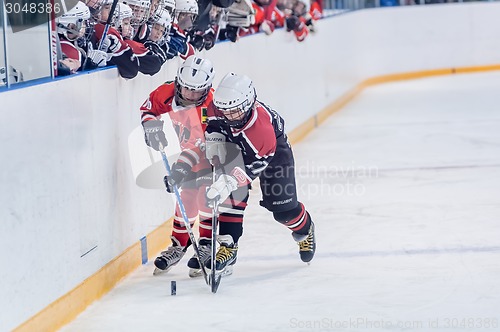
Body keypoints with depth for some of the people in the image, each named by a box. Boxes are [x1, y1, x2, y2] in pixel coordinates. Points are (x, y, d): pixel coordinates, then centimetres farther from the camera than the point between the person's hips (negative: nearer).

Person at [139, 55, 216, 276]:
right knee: (186, 196, 4)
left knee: (206, 195, -18)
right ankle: (178, 245, 17)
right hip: (189, 152, 5)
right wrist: (152, 124, -19)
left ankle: (207, 246, -9)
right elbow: (150, 107, 2)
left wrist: (181, 167, -43)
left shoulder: (210, 108, -34)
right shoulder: (167, 93, -18)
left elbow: (199, 145, -37)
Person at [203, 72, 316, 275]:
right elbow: (213, 124, -6)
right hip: (236, 147, 4)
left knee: (283, 209, -1)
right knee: (233, 196, -17)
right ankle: (228, 247, -11)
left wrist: (226, 184, -49)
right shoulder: (220, 106, -30)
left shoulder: (262, 125, -45)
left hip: (274, 150, -4)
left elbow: (254, 165, -41)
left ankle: (305, 230, 32)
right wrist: (216, 156, -14)